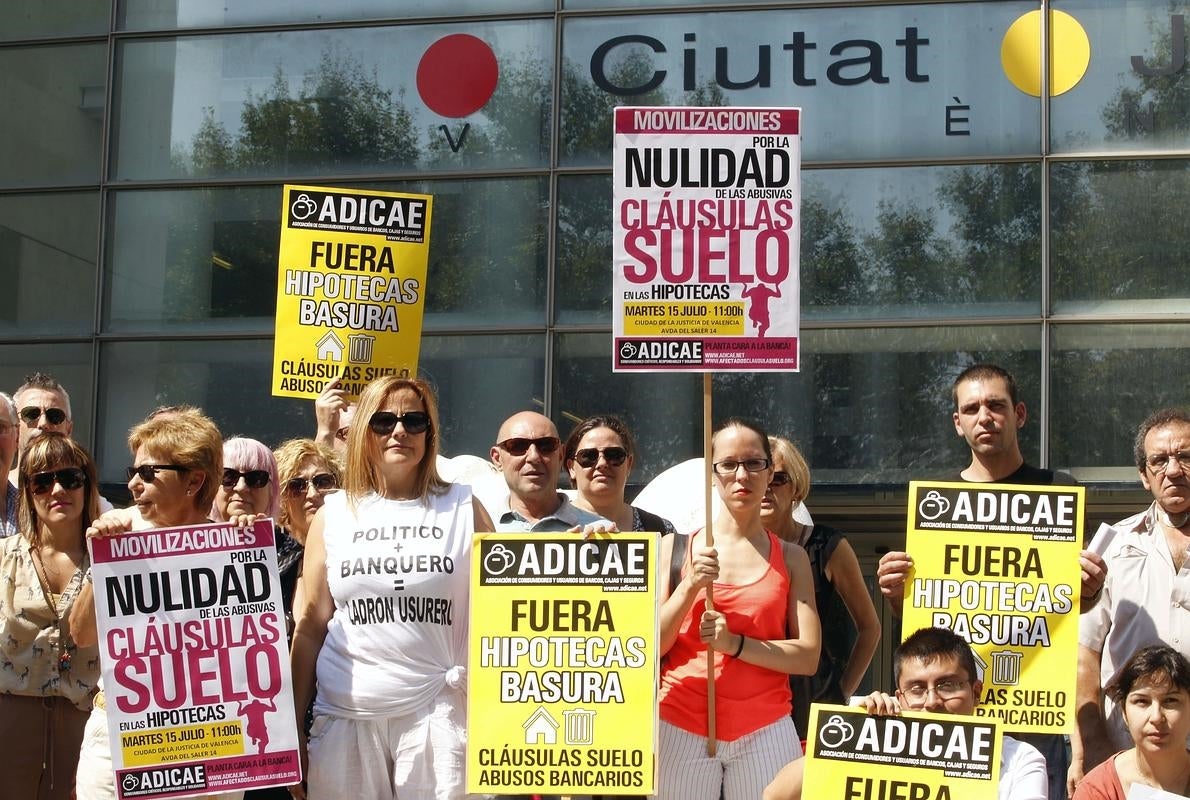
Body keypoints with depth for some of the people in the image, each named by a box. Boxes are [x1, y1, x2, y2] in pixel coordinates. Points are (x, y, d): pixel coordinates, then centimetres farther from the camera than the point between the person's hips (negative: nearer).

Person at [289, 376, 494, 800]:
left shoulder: (462, 507, 5)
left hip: (437, 713, -1)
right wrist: (292, 728, 9)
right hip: (345, 715, 1)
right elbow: (311, 626, 10)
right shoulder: (334, 514, 8)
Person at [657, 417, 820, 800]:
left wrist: (735, 643, -14)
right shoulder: (676, 547, 5)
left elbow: (808, 657, -2)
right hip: (681, 726, 0)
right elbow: (651, 646, -1)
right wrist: (690, 586, -14)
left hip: (765, 730, 0)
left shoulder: (790, 558, 7)